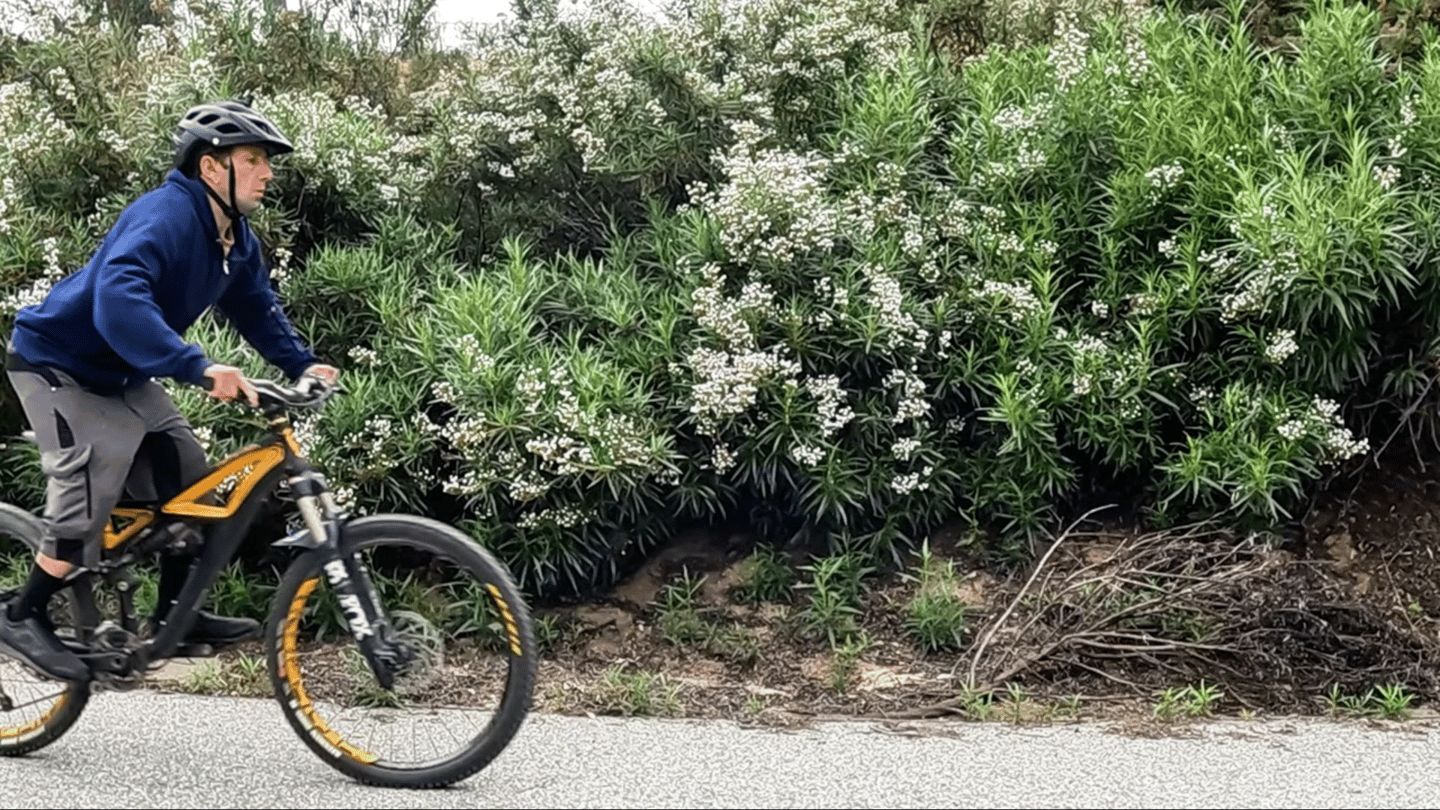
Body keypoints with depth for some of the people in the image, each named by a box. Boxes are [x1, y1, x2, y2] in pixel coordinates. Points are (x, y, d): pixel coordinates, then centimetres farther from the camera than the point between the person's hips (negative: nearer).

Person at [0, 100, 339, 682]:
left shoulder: (235, 239, -2)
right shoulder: (165, 216, -31)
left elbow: (256, 307, 10)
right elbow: (118, 299, -46)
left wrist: (302, 365, -7)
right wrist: (199, 368, -54)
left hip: (122, 375, 9)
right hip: (57, 365, -9)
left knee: (188, 478, 5)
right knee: (93, 488, -17)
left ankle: (174, 615, 16)